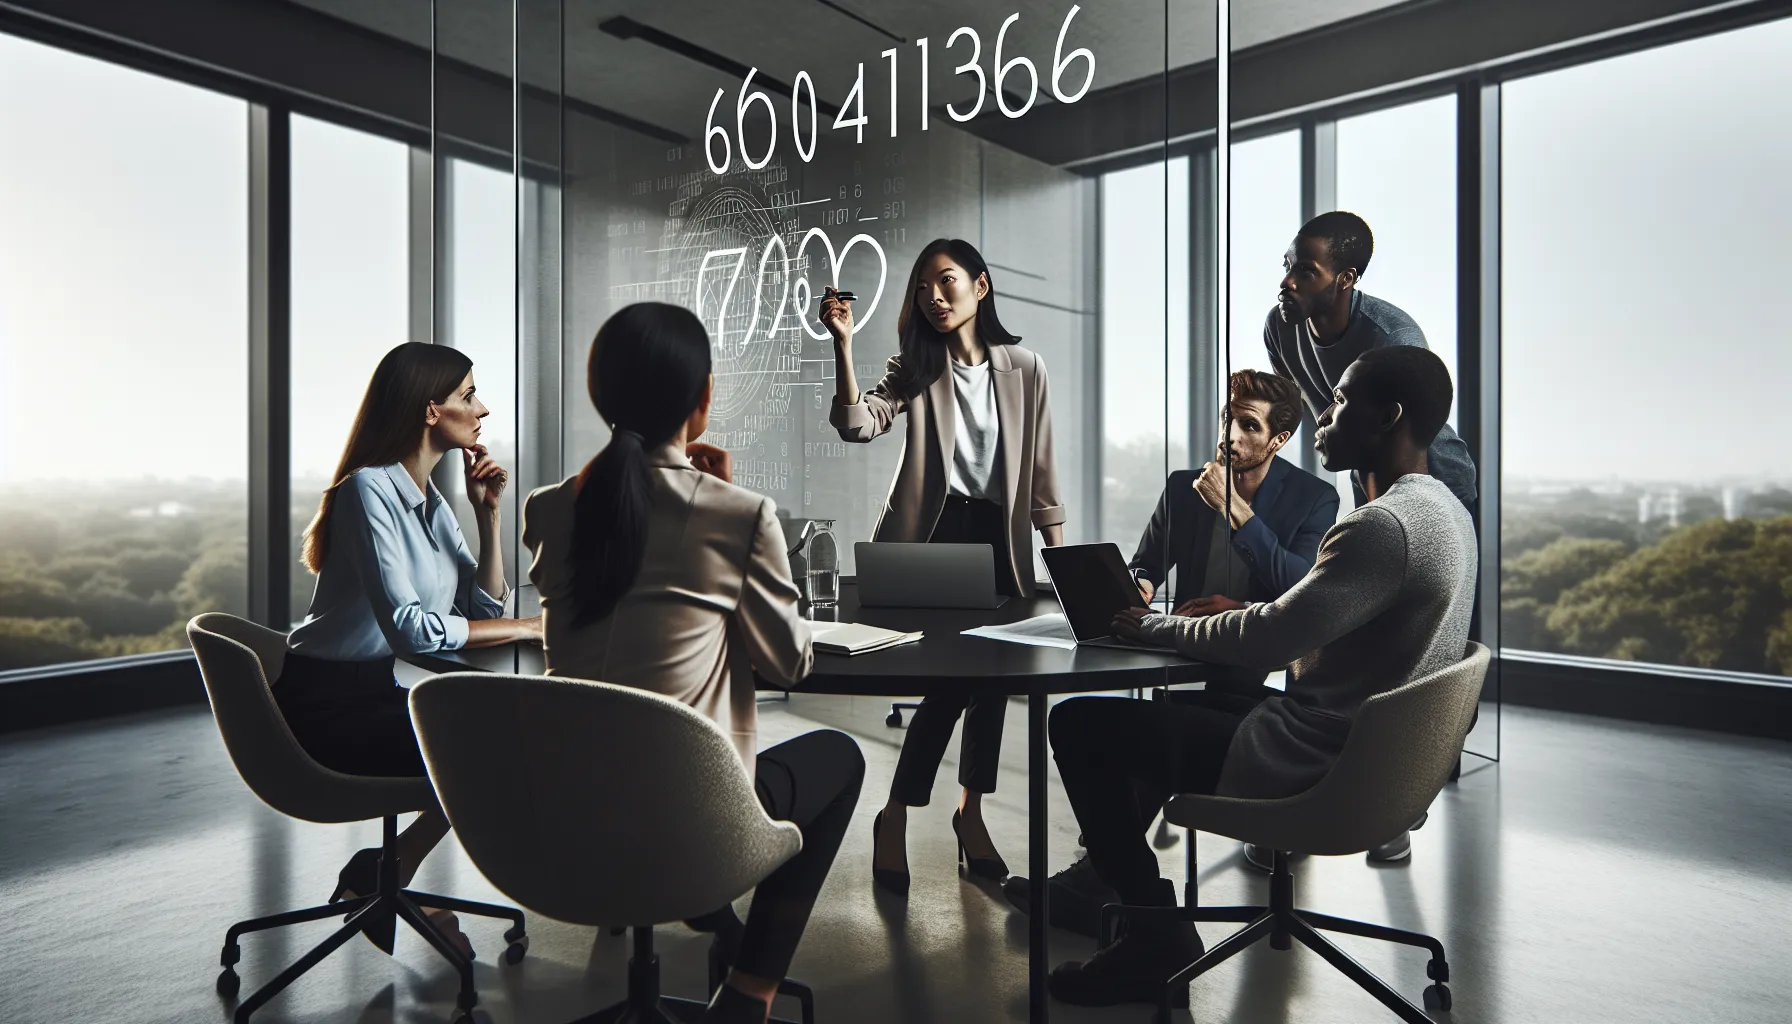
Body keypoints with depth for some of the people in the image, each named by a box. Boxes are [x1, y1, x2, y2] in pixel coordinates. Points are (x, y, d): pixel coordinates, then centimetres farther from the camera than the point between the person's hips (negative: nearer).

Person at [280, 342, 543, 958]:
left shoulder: (430, 502, 11)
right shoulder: (369, 489, -17)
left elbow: (484, 607, 6)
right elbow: (409, 626, -27)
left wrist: (488, 513, -1)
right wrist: (527, 627, -21)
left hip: (373, 692, 9)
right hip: (323, 706, -9)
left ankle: (386, 878, 7)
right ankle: (382, 878, 4)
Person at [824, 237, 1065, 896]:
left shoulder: (1024, 369, 6)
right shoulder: (916, 366, 4)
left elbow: (1042, 472, 6)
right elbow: (860, 424, -14)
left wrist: (1063, 558, 4)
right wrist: (843, 345, -23)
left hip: (999, 536, 3)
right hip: (931, 532, -2)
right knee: (951, 681, -10)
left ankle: (971, 813, 25)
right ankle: (895, 818, 8)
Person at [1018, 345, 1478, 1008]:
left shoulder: (1384, 526, -25)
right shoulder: (1440, 508, 9)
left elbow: (1274, 637, -25)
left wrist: (1154, 626, -11)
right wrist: (1239, 612, 7)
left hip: (1309, 769, -11)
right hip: (1368, 752, 11)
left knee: (1077, 723, -5)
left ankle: (1157, 935, 4)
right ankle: (1108, 872, 32)